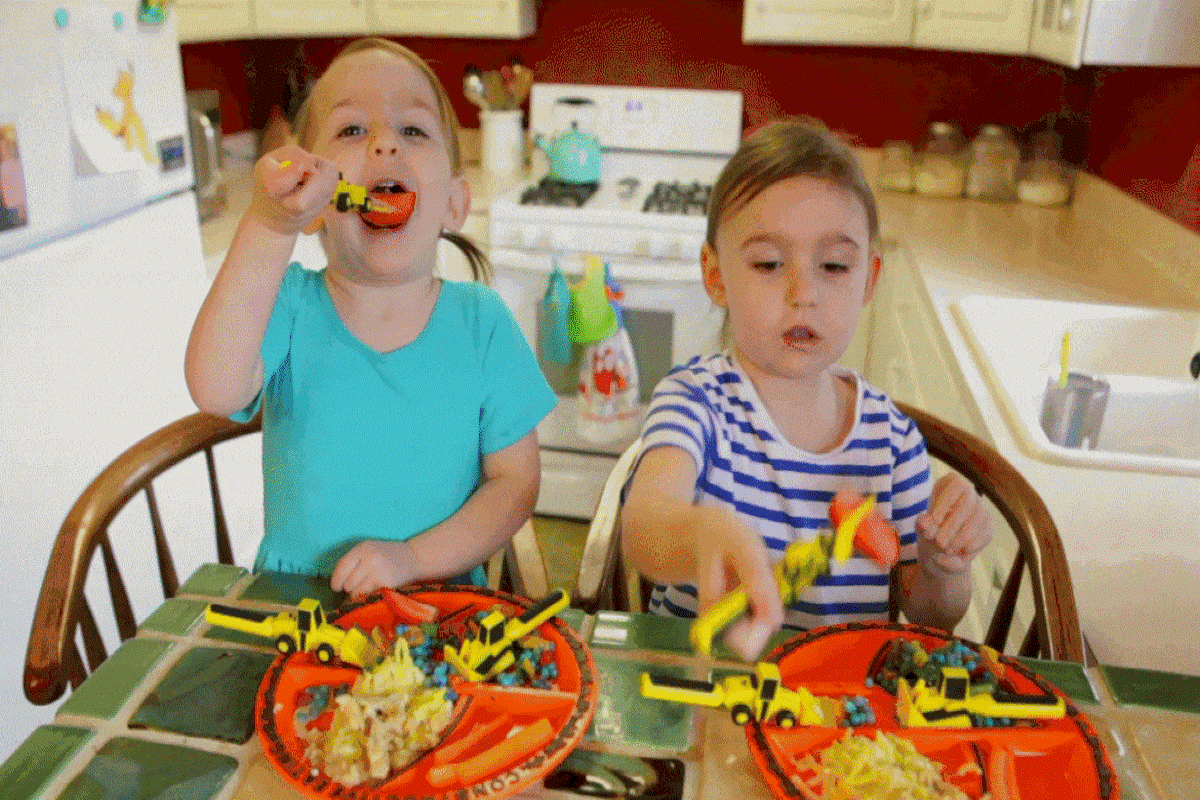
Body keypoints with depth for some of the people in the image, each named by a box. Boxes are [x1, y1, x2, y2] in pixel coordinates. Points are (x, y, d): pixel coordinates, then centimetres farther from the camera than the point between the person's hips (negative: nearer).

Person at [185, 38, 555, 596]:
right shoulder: (290, 303, -7)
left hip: (438, 598, 0)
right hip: (291, 597, 0)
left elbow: (516, 480, -2)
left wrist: (414, 558, -14)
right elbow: (216, 390, -26)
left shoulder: (481, 323, -6)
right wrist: (269, 227, -33)